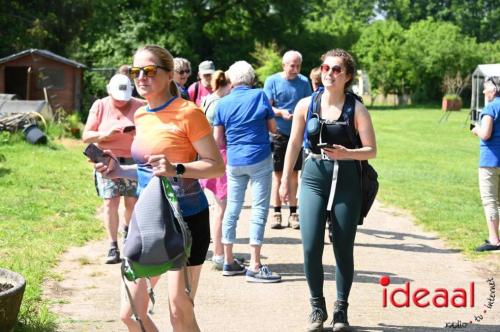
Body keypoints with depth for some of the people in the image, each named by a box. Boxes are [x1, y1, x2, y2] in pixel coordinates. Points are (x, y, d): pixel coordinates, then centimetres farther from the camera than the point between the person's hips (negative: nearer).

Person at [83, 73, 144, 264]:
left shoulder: (139, 107, 1)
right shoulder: (100, 106, 3)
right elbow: (86, 136, 0)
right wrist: (106, 134, -17)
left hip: (133, 161, 0)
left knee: (133, 202, 5)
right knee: (110, 202, -9)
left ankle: (128, 230, 36)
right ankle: (113, 247, -7)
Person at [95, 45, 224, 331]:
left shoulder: (188, 113, -12)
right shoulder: (142, 116, 10)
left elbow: (217, 166, -14)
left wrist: (176, 169, -28)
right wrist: (120, 171, 6)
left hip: (186, 219, -7)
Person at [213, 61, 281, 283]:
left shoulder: (223, 104, 2)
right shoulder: (260, 96, -4)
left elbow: (218, 140, 4)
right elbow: (273, 128, 3)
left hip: (234, 162, 3)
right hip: (260, 160, -3)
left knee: (232, 209, 12)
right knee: (259, 210, -2)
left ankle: (228, 262, 18)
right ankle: (254, 266, -6)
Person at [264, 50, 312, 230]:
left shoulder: (304, 82, 5)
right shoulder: (272, 81, -2)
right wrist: (281, 113, -23)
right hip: (278, 134, -2)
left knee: (294, 173, 8)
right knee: (277, 173, 2)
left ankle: (293, 213, 13)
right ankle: (276, 213, 8)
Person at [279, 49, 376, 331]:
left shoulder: (357, 109, -5)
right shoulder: (306, 105, 1)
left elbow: (371, 150, -4)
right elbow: (294, 144, 10)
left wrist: (347, 154, -23)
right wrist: (286, 179, 10)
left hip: (347, 181, -1)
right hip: (314, 178, 1)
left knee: (343, 248, 4)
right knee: (311, 247, -7)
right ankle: (317, 307, 12)